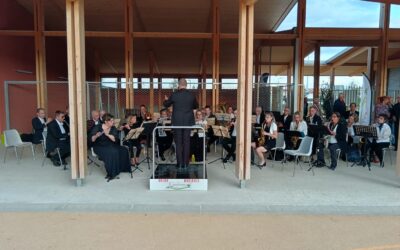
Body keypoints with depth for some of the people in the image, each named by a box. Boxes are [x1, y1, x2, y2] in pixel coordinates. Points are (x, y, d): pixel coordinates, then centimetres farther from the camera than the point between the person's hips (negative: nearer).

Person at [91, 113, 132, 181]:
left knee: (124, 150, -16)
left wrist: (107, 134, -30)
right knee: (112, 153, -32)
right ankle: (111, 174, -20)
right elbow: (92, 140, -15)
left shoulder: (113, 128, 0)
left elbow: (114, 139, -15)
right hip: (99, 147, -5)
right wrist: (96, 136, -35)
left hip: (110, 146, 5)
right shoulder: (97, 127, -9)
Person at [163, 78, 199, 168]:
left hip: (177, 122, -1)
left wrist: (166, 100, 31)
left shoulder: (174, 95, -8)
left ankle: (180, 163, 7)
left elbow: (166, 105, 8)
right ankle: (185, 163, 10)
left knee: (178, 142, 6)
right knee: (186, 142, 7)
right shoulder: (191, 95, -3)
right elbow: (196, 106, 13)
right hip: (188, 122, 1)